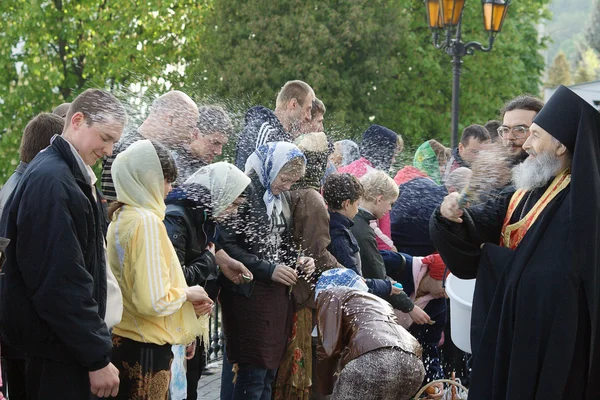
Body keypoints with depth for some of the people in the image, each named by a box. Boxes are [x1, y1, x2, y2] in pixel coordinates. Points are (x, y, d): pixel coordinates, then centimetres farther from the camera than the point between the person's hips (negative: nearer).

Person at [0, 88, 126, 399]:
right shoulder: (51, 181, -20)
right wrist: (97, 357, -21)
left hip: (62, 341, 10)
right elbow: (60, 281, -24)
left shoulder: (69, 175, 12)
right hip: (56, 351, -10)